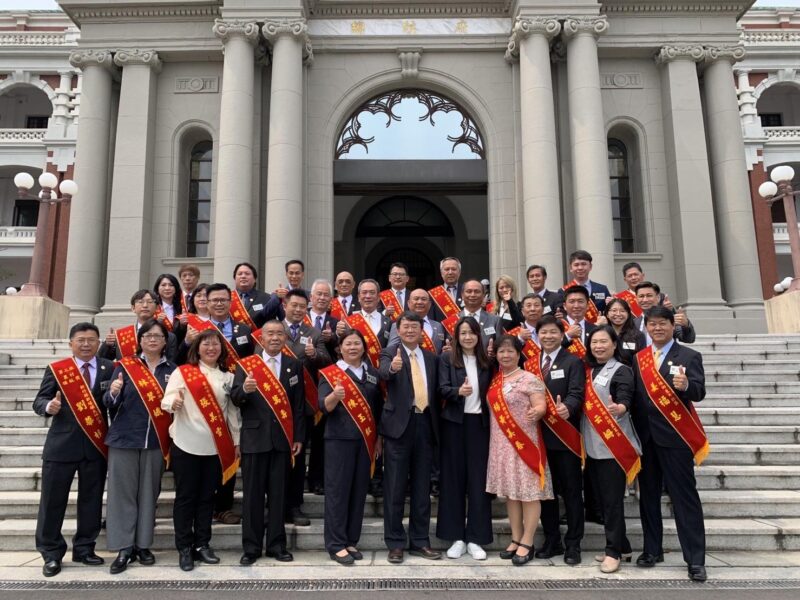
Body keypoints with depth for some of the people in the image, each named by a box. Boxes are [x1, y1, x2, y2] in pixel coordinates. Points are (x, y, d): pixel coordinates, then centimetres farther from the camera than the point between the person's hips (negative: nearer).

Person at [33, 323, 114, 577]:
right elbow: (38, 401, 0)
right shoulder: (55, 369, 2)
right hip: (61, 444, -1)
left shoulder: (109, 369, 3)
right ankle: (51, 553, 20)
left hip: (96, 444, 1)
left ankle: (84, 548, 25)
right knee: (53, 500, 4)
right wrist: (49, 406, -22)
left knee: (91, 499, 10)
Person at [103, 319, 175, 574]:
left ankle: (142, 544, 19)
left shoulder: (172, 370, 6)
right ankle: (124, 548, 10)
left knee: (149, 492, 8)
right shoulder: (125, 366, 1)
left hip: (156, 440, 2)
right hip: (124, 438, -1)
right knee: (123, 492, 2)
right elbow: (110, 404, -2)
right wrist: (113, 392, -23)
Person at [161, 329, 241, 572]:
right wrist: (174, 403, -32)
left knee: (207, 497, 10)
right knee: (185, 497, 5)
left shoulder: (228, 377, 8)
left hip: (216, 446, 3)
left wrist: (236, 440, 9)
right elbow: (167, 400, -9)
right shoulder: (182, 372, -1)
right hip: (186, 445, -3)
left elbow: (232, 411, 11)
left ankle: (202, 544, 22)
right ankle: (184, 548, 15)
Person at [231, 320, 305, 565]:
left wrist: (299, 437, 1)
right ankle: (251, 547, 16)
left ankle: (277, 545, 19)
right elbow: (234, 399, -7)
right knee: (252, 494, 5)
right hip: (254, 437, -1)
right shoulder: (246, 365, 1)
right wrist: (244, 389, -29)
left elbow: (299, 405, 6)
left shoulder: (295, 366, 6)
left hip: (282, 438, 1)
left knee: (278, 494, 8)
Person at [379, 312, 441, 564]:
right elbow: (383, 372, -24)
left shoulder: (432, 358, 13)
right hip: (399, 425, -4)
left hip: (425, 425, 4)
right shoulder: (390, 354, -1)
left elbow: (436, 391, 14)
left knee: (422, 487, 12)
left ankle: (420, 541, 23)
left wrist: (437, 424, 5)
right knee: (395, 488, 3)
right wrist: (392, 367, -46)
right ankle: (395, 543, 14)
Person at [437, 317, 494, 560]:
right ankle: (456, 537, 14)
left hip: (479, 423, 2)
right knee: (453, 479, 4)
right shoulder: (447, 358, 1)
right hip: (454, 423, -2)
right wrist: (458, 391, -29)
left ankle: (475, 539, 12)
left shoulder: (486, 361, 9)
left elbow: (489, 391, 10)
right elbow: (442, 389, -9)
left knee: (478, 480, 3)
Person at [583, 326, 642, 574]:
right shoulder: (590, 371, 14)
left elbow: (625, 401, -20)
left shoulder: (621, 371, -6)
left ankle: (614, 551, 8)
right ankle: (621, 547, 24)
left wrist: (619, 408, -42)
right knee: (602, 498, 12)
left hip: (613, 445, -7)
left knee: (612, 499, -3)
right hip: (592, 444, 7)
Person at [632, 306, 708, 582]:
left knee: (684, 497, 0)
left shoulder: (689, 356, -4)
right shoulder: (638, 358, 9)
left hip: (675, 436, -5)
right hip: (645, 436, 5)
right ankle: (652, 549, 26)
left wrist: (686, 385, -38)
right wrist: (634, 432, -4)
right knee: (648, 495, 13)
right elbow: (635, 395, 7)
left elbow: (699, 393, -17)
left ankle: (695, 559, 8)